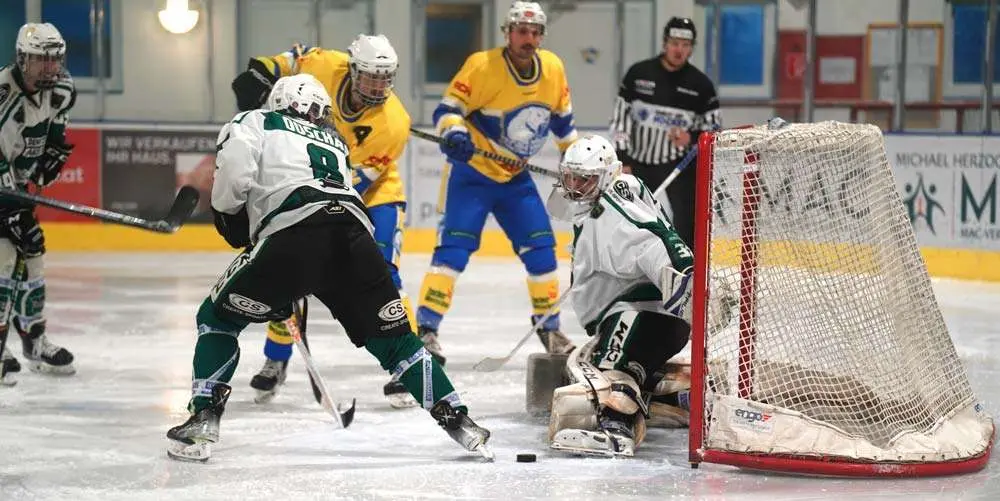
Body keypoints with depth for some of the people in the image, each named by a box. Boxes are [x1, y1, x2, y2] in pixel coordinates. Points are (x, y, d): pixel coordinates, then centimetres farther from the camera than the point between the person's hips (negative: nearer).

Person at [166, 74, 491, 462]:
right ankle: (458, 420, 16)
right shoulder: (334, 142, 38)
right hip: (355, 234, 4)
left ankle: (203, 419, 3)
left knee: (217, 317, 15)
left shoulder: (255, 122, 23)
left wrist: (229, 216, 21)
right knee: (393, 338, 20)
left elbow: (233, 171, 3)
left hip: (295, 234, -4)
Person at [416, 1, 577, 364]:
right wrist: (453, 133, -35)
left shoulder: (553, 69, -2)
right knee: (455, 246, -17)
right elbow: (448, 108, -15)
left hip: (515, 177, 5)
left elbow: (562, 117, 15)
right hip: (471, 170, -5)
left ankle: (549, 326, 20)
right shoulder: (482, 66, -18)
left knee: (541, 248, 4)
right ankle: (425, 328, -19)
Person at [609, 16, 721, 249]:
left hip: (681, 165, -2)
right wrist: (622, 158, -5)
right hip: (640, 161, 2)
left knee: (687, 226, -12)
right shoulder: (638, 73, -4)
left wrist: (692, 137, -20)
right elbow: (620, 116, 1)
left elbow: (715, 127, 0)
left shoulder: (700, 84, -6)